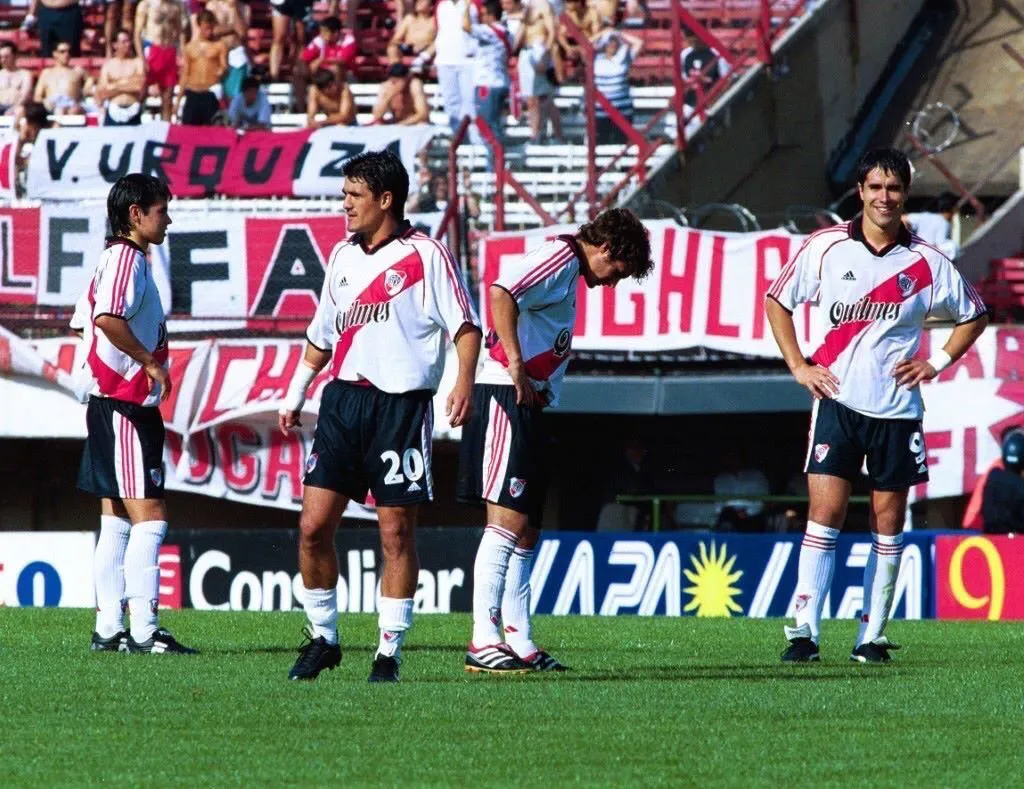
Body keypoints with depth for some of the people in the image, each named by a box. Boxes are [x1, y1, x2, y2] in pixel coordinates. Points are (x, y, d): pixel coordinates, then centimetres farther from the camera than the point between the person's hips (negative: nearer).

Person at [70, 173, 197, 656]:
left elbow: (85, 323, 24)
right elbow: (107, 318, -29)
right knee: (149, 517, -11)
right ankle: (143, 629, -14)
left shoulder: (123, 259, 18)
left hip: (109, 404, 11)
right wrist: (151, 361, -20)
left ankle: (109, 628, 12)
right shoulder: (127, 258, -13)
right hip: (126, 404, -11)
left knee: (117, 521, 10)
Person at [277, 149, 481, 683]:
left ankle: (389, 651, 4)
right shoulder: (343, 256, 16)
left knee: (396, 532, -3)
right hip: (342, 400, 5)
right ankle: (322, 638, 13)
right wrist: (295, 395, 24)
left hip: (401, 404, -5)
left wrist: (464, 381, -20)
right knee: (313, 526, -2)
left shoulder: (425, 256, -2)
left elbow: (465, 325, -6)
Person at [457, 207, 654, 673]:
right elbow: (501, 292, -23)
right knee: (507, 520, -14)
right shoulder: (559, 258, -6)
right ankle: (483, 642, -18)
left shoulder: (569, 273, 25)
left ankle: (519, 643, 12)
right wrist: (516, 364, -23)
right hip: (505, 396, -10)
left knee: (525, 531, 10)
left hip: (525, 403, 10)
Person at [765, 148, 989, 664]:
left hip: (897, 408, 1)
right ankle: (803, 631, -11)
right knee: (825, 513, -10)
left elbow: (974, 316, 14)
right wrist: (798, 366, 3)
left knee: (888, 522, 4)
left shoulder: (926, 263, 0)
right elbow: (777, 301, 11)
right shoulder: (825, 248, -1)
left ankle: (873, 635, 11)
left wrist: (938, 361, 2)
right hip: (837, 401, -1)